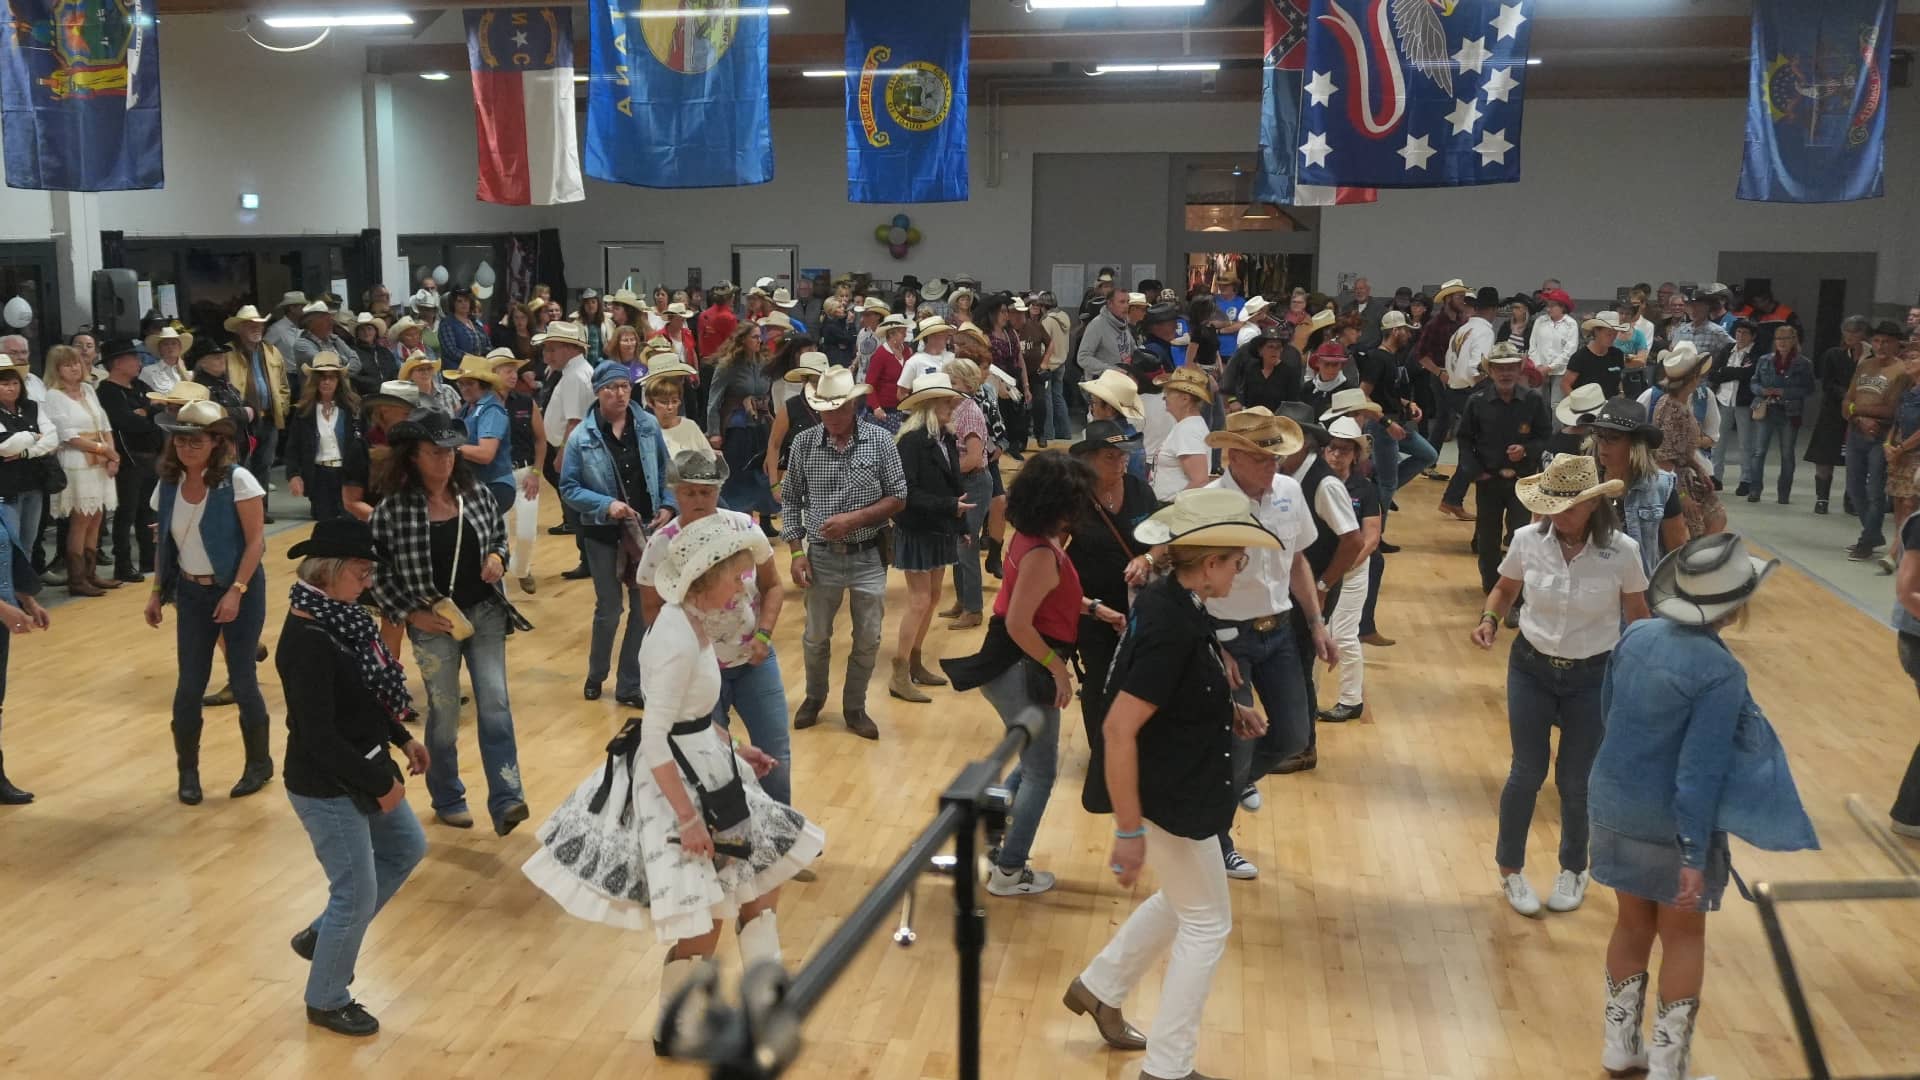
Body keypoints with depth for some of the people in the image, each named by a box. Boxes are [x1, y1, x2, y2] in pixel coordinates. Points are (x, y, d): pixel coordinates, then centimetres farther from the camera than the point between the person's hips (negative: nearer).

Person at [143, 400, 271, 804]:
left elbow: (256, 541, -16)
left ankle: (259, 763, 22)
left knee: (242, 681, 4)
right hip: (191, 593, 4)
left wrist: (236, 591, -21)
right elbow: (164, 544, 11)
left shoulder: (237, 481, -14)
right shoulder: (168, 485, 2)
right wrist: (157, 592, 8)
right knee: (189, 685, 4)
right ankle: (188, 771, 20)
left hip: (238, 591, -4)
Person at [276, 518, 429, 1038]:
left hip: (360, 773, 9)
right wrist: (380, 784, -19)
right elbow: (320, 738, -27)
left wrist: (402, 738, 10)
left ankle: (321, 934, 37)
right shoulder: (307, 641, -29)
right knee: (357, 894, 6)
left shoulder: (336, 618, -1)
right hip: (327, 789, -9)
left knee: (407, 848, 25)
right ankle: (327, 1001, 28)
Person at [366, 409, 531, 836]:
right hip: (433, 624, -2)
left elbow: (499, 535, 14)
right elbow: (376, 573, -7)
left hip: (485, 613, 3)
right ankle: (448, 800, 28)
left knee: (495, 704, -7)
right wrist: (409, 615, -12)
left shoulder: (475, 492, -1)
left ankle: (506, 800, -8)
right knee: (443, 715, 9)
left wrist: (497, 557, -7)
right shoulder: (393, 509, -13)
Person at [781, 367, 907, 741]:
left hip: (869, 556, 0)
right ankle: (814, 697, 38)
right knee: (816, 638, 15)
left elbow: (898, 498, -4)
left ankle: (855, 708, 28)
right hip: (821, 556, 1)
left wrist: (854, 518, -17)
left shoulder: (879, 441, -8)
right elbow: (790, 500, 3)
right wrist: (797, 551, -4)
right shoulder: (804, 443, -5)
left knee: (867, 640, 9)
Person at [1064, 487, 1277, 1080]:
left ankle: (1098, 987, 42)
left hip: (1177, 787, 9)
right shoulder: (1172, 628, -29)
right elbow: (1119, 727, -30)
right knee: (1207, 923, 8)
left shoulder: (1171, 601, -1)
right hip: (1171, 799, -9)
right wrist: (1129, 830, -26)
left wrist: (1226, 713, 4)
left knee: (1181, 901, 28)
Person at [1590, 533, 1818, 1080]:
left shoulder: (1635, 636, -5)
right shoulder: (1720, 672, -24)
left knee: (1632, 924, 21)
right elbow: (1699, 772, -23)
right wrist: (1695, 855, -16)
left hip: (1613, 802, 6)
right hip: (1671, 820, -6)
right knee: (1683, 936, 13)